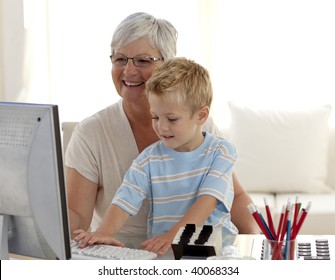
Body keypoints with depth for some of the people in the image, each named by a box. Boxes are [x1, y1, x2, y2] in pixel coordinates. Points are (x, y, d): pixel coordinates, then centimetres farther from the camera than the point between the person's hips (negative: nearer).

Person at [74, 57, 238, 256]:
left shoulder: (221, 151, 1)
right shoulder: (150, 159, 6)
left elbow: (208, 200, -12)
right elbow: (123, 202, -4)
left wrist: (173, 235, -27)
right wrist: (106, 232, -26)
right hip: (161, 251, 0)